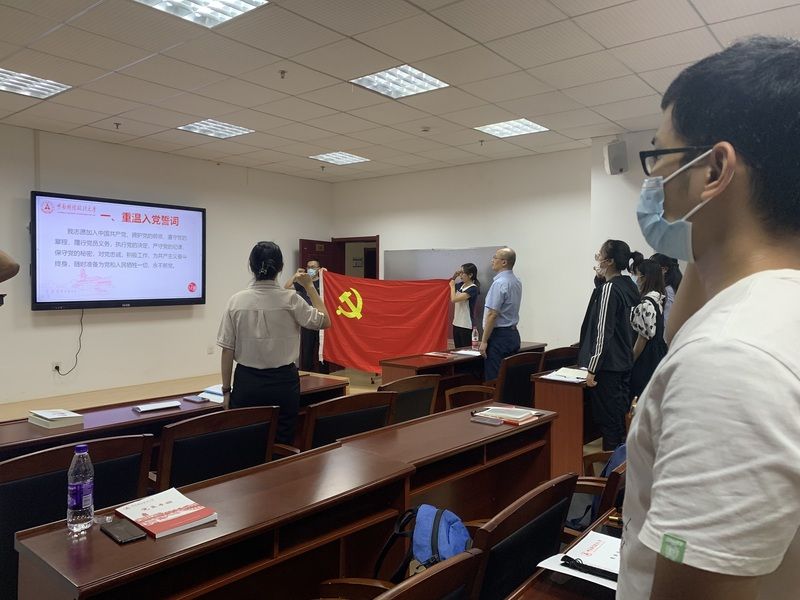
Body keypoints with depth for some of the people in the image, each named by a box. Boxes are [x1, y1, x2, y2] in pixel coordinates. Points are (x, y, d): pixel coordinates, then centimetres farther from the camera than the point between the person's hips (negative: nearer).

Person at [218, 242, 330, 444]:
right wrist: (309, 286, 9)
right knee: (282, 443, 9)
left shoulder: (236, 300, -5)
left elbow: (227, 350, -2)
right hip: (283, 382, -1)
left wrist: (226, 389, 7)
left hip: (247, 382, 1)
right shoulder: (290, 300, -9)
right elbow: (324, 321, 3)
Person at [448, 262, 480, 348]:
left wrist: (453, 286, -7)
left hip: (466, 326, -8)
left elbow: (454, 299, -23)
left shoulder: (473, 289, -17)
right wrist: (454, 276, 6)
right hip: (456, 323, 8)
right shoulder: (461, 285, 6)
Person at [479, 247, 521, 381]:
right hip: (513, 334, 9)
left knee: (494, 379, -5)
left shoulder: (499, 283, -17)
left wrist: (484, 341, -15)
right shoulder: (517, 282, 11)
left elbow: (492, 315, -19)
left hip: (499, 336, -9)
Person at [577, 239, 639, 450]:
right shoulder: (630, 286, 9)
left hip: (608, 364, -9)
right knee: (620, 415, 15)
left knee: (608, 417, -1)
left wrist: (591, 369, -16)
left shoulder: (609, 288, -16)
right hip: (625, 362, 9)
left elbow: (603, 332, -19)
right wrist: (601, 274, 20)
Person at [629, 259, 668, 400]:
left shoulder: (646, 304, -19)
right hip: (658, 357, 9)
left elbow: (643, 337, -17)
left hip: (644, 362, -9)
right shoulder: (659, 299, 8)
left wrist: (630, 362, -9)